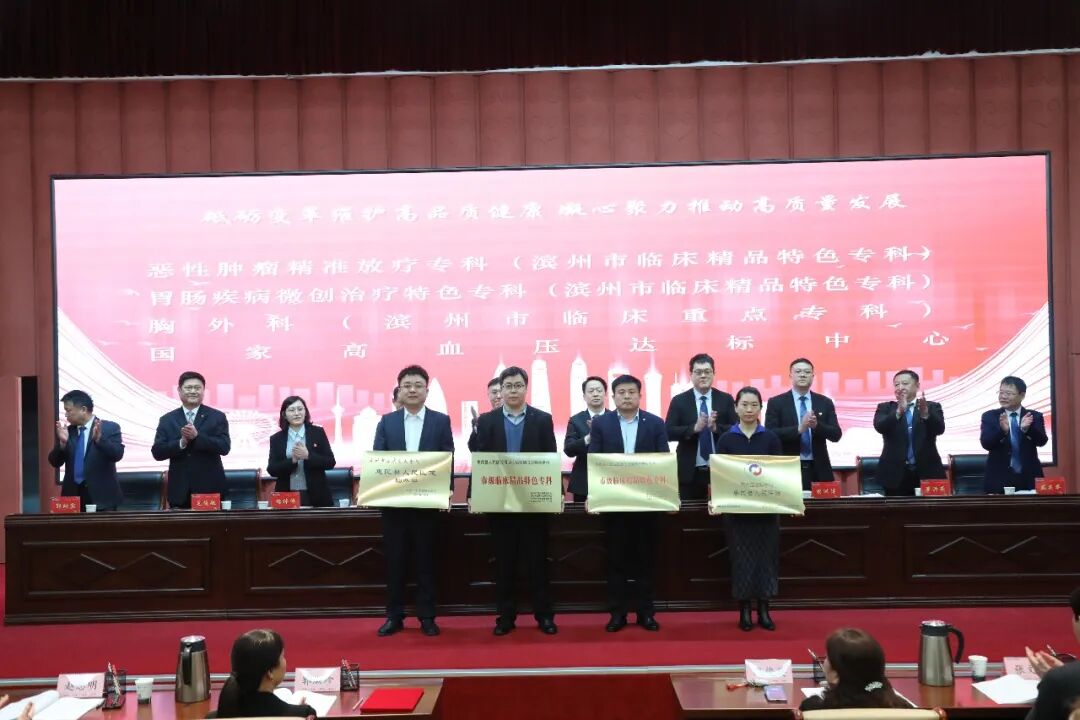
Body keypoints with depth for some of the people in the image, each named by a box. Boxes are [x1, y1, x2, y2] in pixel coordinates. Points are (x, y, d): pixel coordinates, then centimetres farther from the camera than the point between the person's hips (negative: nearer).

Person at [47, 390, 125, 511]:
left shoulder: (110, 428, -2)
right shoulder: (67, 431, 9)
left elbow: (117, 454, -14)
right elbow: (55, 462, 5)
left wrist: (99, 438, -29)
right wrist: (63, 442, -13)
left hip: (101, 496, -3)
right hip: (73, 495, 3)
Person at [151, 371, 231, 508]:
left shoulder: (217, 417, 3)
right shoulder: (167, 420, 8)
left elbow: (225, 447, -8)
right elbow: (157, 452, 0)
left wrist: (197, 436, -20)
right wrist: (181, 442, -17)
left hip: (210, 489, -1)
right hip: (180, 492, 1)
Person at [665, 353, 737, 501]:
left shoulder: (726, 399, 5)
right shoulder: (679, 401, 3)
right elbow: (669, 432, -5)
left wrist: (716, 428, -20)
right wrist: (694, 428, -20)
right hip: (690, 472, -1)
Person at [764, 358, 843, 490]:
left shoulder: (825, 402, 9)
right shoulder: (776, 403, 2)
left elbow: (836, 435, 4)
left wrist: (817, 425, -16)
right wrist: (799, 428, -20)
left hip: (819, 470, 2)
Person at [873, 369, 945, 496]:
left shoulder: (932, 407, 8)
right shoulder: (885, 408, 8)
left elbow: (939, 429, -10)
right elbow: (879, 427, -12)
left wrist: (925, 413, -30)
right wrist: (899, 412, -29)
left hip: (927, 472, 0)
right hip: (895, 474, 0)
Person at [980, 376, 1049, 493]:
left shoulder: (1034, 416, 5)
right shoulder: (989, 416, 3)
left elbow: (1041, 441, -9)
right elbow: (986, 443, -11)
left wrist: (1026, 428, -29)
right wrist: (1002, 430, -30)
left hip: (1029, 480, 1)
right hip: (998, 480, -1)